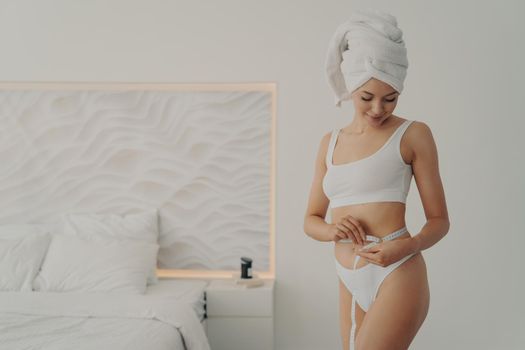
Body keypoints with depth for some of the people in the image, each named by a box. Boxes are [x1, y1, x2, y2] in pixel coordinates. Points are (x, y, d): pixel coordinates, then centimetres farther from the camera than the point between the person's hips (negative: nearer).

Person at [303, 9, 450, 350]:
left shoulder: (413, 135, -1)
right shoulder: (330, 142, 12)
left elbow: (439, 219, 0)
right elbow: (311, 220, 15)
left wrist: (406, 247, -20)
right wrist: (332, 230, -8)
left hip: (398, 277, -5)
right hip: (351, 283, 5)